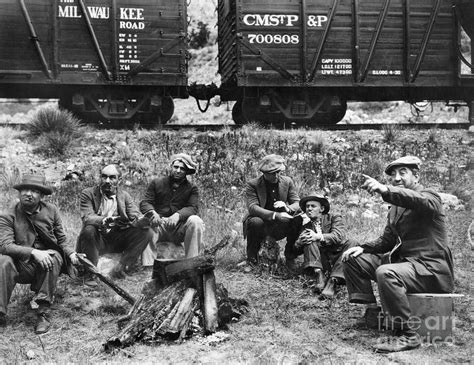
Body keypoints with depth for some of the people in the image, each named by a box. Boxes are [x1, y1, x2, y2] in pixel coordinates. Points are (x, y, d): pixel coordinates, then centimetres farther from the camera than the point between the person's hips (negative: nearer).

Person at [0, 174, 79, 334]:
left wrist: (71, 253, -13)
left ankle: (43, 311, -29)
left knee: (54, 256, -32)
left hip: (48, 263, 1)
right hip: (23, 268, -1)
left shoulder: (51, 210, 5)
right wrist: (33, 252, -31)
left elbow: (61, 240, 9)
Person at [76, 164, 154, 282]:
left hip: (118, 240, 3)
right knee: (89, 229, -35)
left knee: (147, 232, -16)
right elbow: (87, 217, -19)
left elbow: (136, 215, -3)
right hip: (97, 240, -3)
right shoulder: (88, 194, -4)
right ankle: (89, 275, -18)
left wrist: (143, 220, -30)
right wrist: (103, 220, -42)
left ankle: (119, 271, -16)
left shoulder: (124, 196, 7)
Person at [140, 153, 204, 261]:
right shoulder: (156, 183, 12)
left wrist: (178, 215, -29)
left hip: (179, 228, 0)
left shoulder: (192, 188, 11)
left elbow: (193, 208, -5)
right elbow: (145, 203, 3)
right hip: (159, 224, 0)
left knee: (195, 221, -29)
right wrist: (152, 213, -23)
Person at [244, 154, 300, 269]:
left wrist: (287, 208, -26)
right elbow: (252, 208, -23)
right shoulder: (252, 185, -11)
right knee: (256, 222, -37)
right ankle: (252, 260, -16)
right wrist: (275, 215, -37)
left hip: (279, 225, 3)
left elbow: (298, 203, -1)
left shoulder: (287, 181, 1)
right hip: (260, 220, -3)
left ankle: (269, 240, -7)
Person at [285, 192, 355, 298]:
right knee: (310, 241, -22)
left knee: (351, 244, -26)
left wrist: (319, 237, -27)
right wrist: (300, 242, -17)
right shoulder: (301, 221, 13)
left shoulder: (334, 218, 9)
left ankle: (332, 282, -39)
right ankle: (318, 275, -37)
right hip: (317, 260, 0)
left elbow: (339, 236, -12)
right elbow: (292, 247, 8)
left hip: (336, 257, 0)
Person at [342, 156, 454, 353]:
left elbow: (420, 201, -33)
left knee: (386, 273, -36)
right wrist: (364, 248, -3)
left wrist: (385, 190, -51)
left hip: (431, 268, -8)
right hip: (403, 260, 8)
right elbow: (386, 240, 18)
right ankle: (372, 312, 4)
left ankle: (406, 336, -26)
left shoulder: (430, 197, -7)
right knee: (353, 260, 2)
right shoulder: (396, 206, 19)